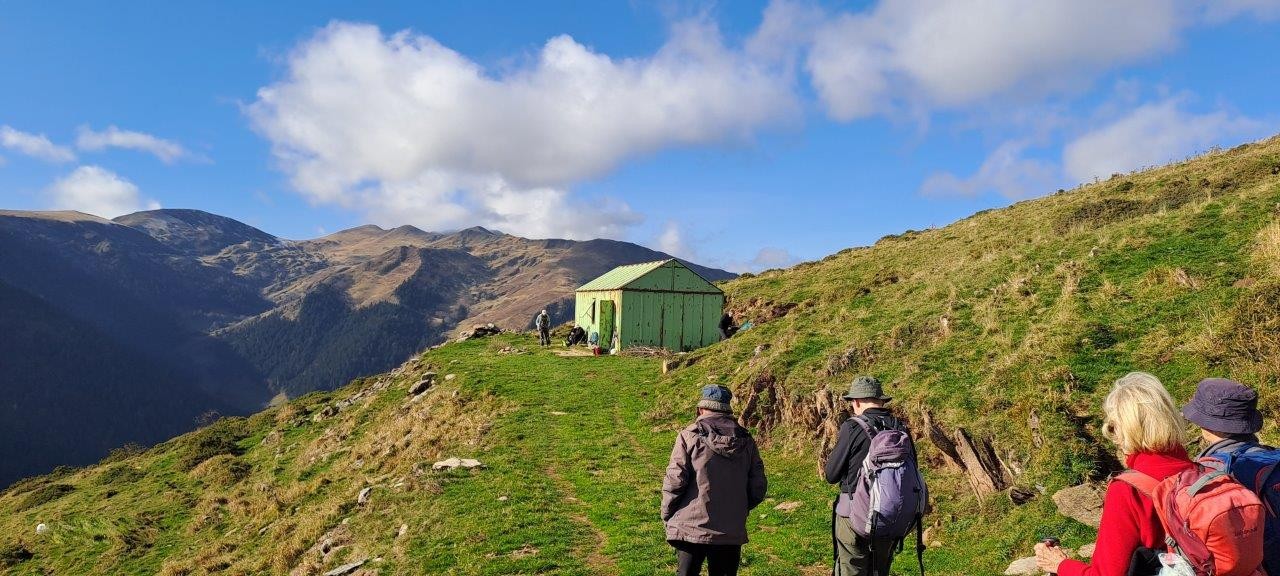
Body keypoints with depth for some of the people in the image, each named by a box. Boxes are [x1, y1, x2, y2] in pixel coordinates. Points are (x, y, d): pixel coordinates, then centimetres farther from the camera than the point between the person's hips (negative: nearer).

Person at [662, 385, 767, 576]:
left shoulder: (689, 436, -7)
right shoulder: (746, 440, 6)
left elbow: (675, 481, -11)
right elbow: (758, 488, 7)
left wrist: (667, 516, 2)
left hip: (692, 527, -3)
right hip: (732, 532, 4)